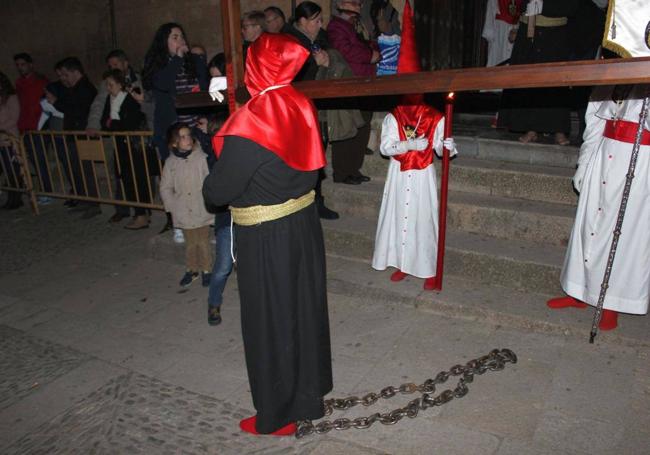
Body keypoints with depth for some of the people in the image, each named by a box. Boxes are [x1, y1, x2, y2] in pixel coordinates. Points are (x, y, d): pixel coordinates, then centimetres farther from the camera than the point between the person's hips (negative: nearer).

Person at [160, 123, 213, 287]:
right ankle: (191, 269, 34)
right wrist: (173, 206, -1)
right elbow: (165, 188, 5)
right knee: (190, 243, 16)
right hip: (183, 212, 2)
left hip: (201, 211, -2)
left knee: (203, 242, 9)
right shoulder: (171, 162, -2)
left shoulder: (201, 158, -11)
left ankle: (206, 270, 28)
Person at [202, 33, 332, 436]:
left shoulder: (250, 122, -25)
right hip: (304, 225, 7)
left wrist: (209, 186, 3)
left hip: (267, 239, -7)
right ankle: (310, 390, 44)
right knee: (304, 309, 21)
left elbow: (218, 191, -18)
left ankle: (277, 416, 30)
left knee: (271, 320, 10)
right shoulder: (302, 107, -3)